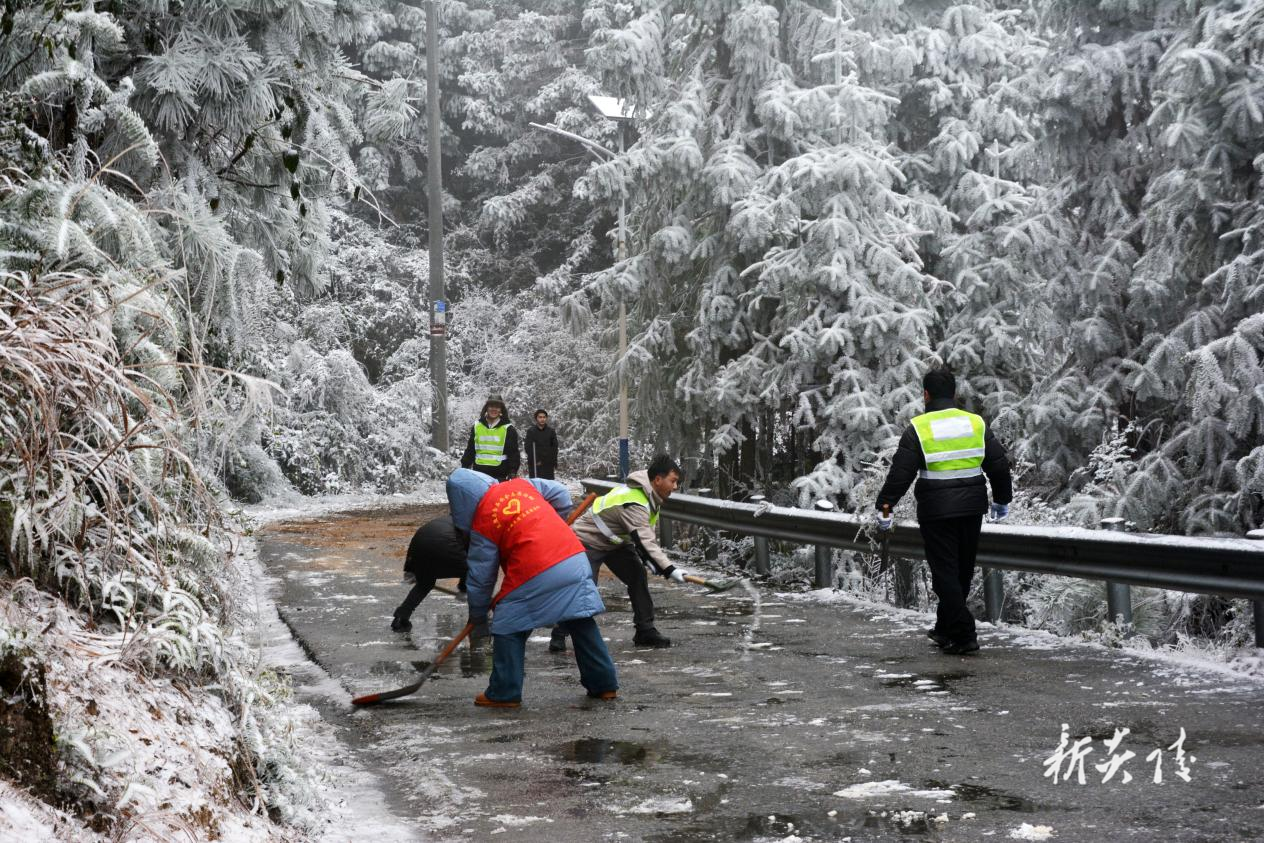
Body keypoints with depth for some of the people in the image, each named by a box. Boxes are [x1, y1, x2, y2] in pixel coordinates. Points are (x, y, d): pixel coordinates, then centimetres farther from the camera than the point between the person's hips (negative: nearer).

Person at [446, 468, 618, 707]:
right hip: (575, 558, 6)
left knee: (508, 629, 9)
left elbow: (481, 575, 6)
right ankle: (604, 685, 23)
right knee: (582, 625, 16)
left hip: (535, 575, -6)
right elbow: (560, 494, 19)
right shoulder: (520, 484, 14)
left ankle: (504, 694, 11)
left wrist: (477, 614, 18)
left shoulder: (482, 524, 1)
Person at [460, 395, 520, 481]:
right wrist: (464, 468, 11)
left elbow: (513, 453, -1)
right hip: (479, 472, 3)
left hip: (500, 475, -3)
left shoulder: (508, 429, 2)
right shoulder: (477, 426, 11)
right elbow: (470, 450, 17)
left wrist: (513, 472, -11)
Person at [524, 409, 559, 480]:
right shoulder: (531, 432, 2)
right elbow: (528, 448, -1)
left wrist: (554, 463, 0)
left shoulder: (551, 431, 8)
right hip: (535, 465, -2)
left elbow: (555, 447, 8)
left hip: (548, 464, 2)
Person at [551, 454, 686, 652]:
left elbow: (645, 536, 7)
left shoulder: (648, 495, -3)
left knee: (638, 578, -1)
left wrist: (648, 560, -8)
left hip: (616, 542, 9)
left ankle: (645, 631, 5)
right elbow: (644, 540, -39)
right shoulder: (634, 503, -34)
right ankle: (558, 636, 0)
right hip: (588, 541, -9)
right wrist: (669, 570, -43)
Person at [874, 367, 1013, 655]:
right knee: (963, 570, 16)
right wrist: (1002, 500, 23)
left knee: (945, 572, 1)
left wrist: (884, 507, -1)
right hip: (972, 507, 5)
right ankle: (945, 628, 30)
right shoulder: (976, 423, 5)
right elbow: (999, 465, 9)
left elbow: (900, 473, -10)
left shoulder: (918, 428, -7)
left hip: (936, 511, -5)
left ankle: (964, 635, -7)